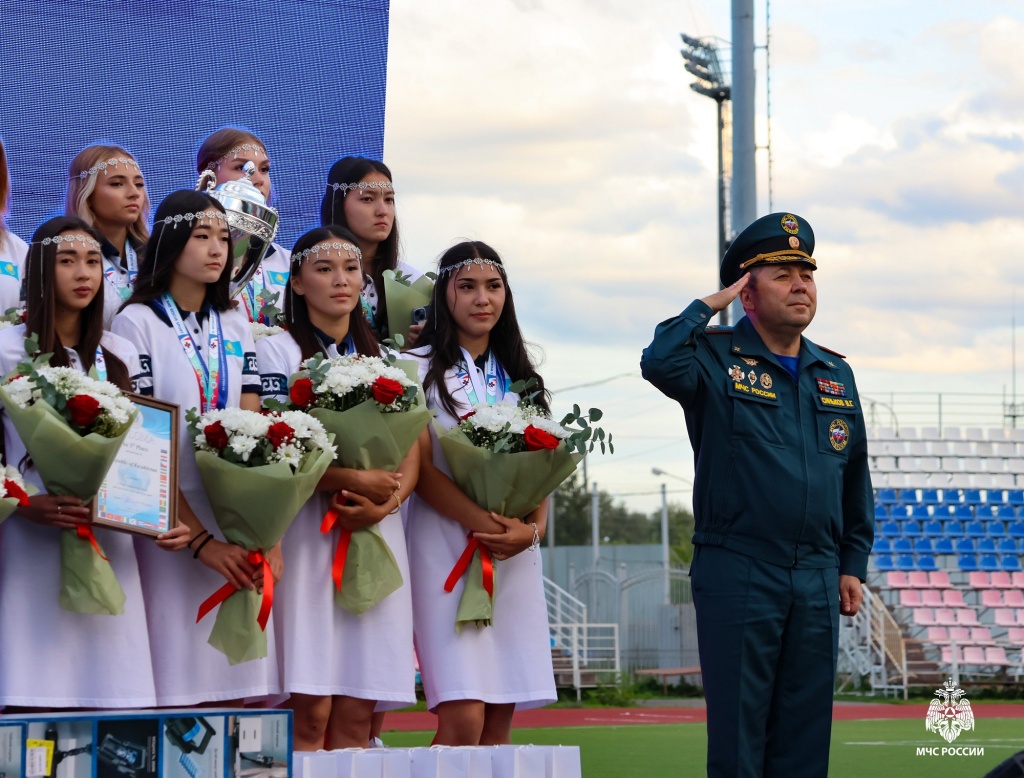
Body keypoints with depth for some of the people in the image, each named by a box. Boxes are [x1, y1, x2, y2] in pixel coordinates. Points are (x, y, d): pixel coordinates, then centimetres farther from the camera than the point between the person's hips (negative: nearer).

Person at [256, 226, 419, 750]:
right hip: (306, 531, -4)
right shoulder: (277, 351, 4)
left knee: (356, 715, 0)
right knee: (310, 712, -11)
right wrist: (351, 480, -20)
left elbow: (410, 457, 10)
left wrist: (385, 502, -10)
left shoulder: (384, 361, 19)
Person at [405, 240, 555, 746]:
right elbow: (422, 468, -7)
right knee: (463, 721, -16)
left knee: (500, 721, 1)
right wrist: (484, 523, -20)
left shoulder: (519, 377, 18)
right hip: (448, 548, -5)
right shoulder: (421, 368, 2)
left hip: (514, 557, 5)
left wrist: (532, 528, -8)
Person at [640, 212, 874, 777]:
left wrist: (853, 565, 15)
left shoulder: (836, 375, 15)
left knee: (806, 731, 6)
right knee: (738, 729, -2)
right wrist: (709, 304, -11)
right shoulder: (717, 358, -1)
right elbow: (659, 364, -24)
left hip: (817, 582, 5)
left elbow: (855, 480, 20)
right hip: (737, 576, -5)